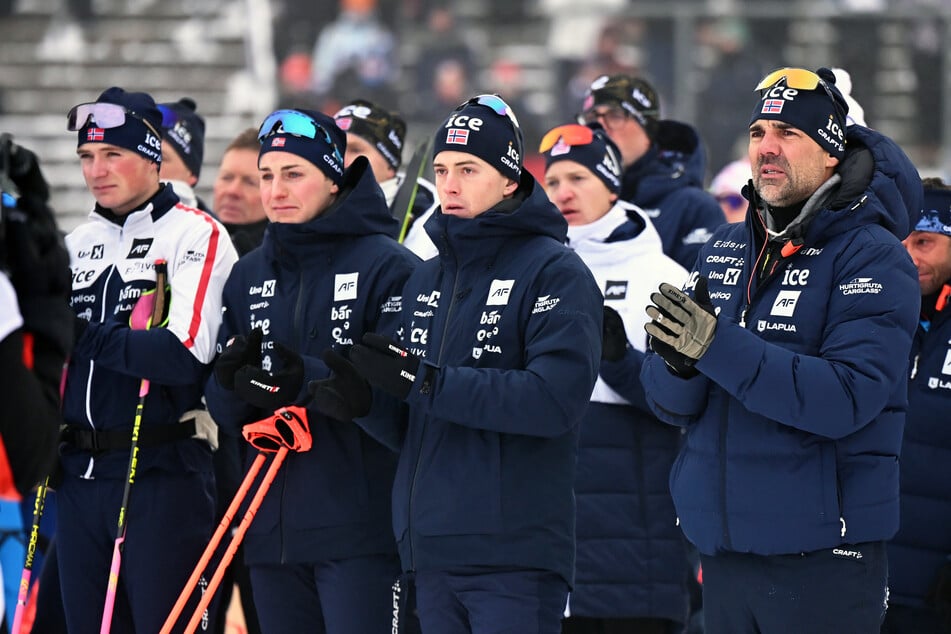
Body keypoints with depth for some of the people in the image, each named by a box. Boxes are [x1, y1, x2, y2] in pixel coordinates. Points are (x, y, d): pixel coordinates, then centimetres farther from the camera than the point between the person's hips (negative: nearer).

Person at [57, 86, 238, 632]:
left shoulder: (197, 235, -7)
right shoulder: (78, 244, 15)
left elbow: (186, 355, -20)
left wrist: (86, 337, -14)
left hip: (162, 473, -7)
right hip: (80, 477, 7)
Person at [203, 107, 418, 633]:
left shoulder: (389, 266, -5)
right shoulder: (249, 276, 14)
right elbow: (224, 410, 14)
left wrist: (307, 381, -25)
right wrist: (230, 379, -9)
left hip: (360, 529, -6)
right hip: (273, 526, 6)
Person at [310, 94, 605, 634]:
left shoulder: (555, 272, -5)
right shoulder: (426, 280, 17)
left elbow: (556, 397, -19)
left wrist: (428, 382, -19)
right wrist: (364, 402, -3)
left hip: (515, 557, -7)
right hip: (431, 552, 7)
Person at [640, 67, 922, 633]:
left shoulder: (873, 257, -7)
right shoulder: (725, 251, 12)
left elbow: (846, 398, -21)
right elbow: (671, 404, 8)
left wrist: (718, 348, -26)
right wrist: (678, 360, -16)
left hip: (821, 558, -6)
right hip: (724, 547, 6)